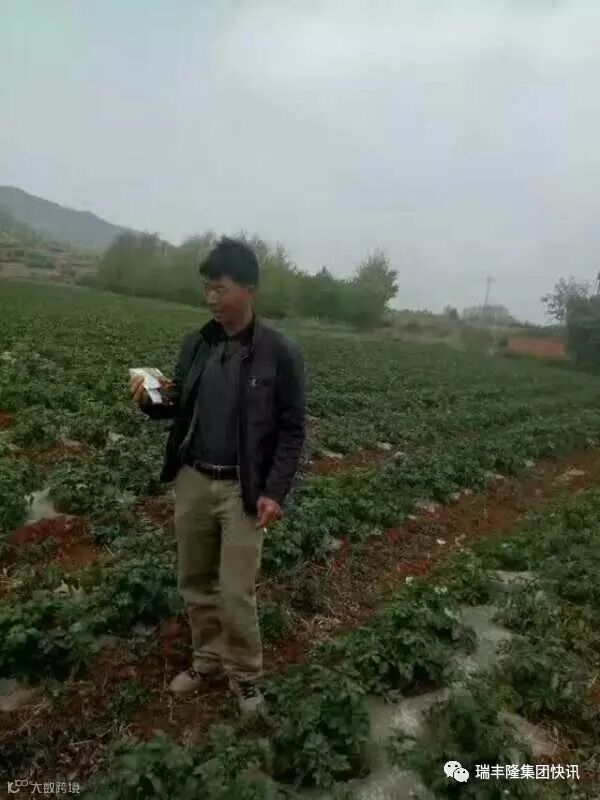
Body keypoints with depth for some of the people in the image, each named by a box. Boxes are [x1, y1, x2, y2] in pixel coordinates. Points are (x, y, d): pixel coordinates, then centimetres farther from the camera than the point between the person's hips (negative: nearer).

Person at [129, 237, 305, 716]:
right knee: (195, 582, 16)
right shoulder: (196, 344, 2)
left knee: (235, 593, 1)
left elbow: (293, 430, -9)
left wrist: (276, 492, -16)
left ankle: (246, 677, 26)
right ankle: (209, 660, 38)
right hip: (192, 480, 5)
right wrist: (152, 401, -11)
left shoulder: (281, 354, -11)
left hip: (244, 489, -5)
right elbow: (181, 407, 11)